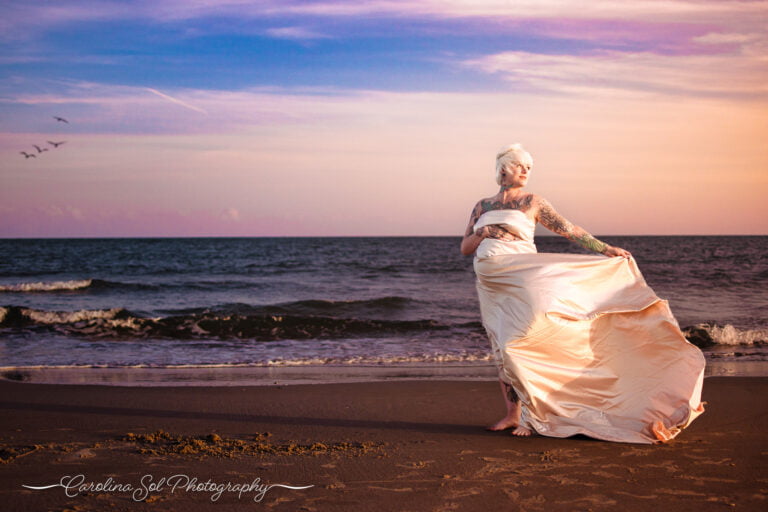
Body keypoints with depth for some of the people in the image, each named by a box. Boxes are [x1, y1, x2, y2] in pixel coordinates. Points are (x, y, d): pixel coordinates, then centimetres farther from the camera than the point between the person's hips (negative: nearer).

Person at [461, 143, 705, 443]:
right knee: (500, 350, 3)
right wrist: (485, 233, -8)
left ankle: (532, 415, -8)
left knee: (519, 344, -14)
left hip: (520, 279, -4)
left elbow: (568, 230, 3)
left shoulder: (532, 202, 5)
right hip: (490, 284, 4)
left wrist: (606, 249, -2)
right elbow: (465, 247, 11)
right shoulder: (482, 206, 14)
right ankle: (512, 414, 9)